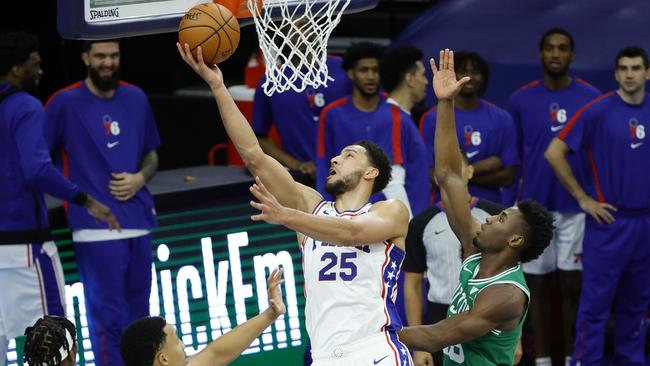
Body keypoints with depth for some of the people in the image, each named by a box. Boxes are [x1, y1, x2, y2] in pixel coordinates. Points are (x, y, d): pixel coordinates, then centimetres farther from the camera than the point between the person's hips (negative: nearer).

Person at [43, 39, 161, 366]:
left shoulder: (136, 99, 10)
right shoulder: (66, 102, -4)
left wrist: (141, 178, -1)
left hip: (137, 222, 5)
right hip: (96, 228, -5)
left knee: (138, 315, 13)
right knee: (108, 317, -6)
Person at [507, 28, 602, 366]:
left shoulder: (591, 97, 0)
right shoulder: (520, 100, 2)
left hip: (577, 206, -1)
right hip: (534, 206, 1)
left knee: (572, 286, 2)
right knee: (538, 286, 6)